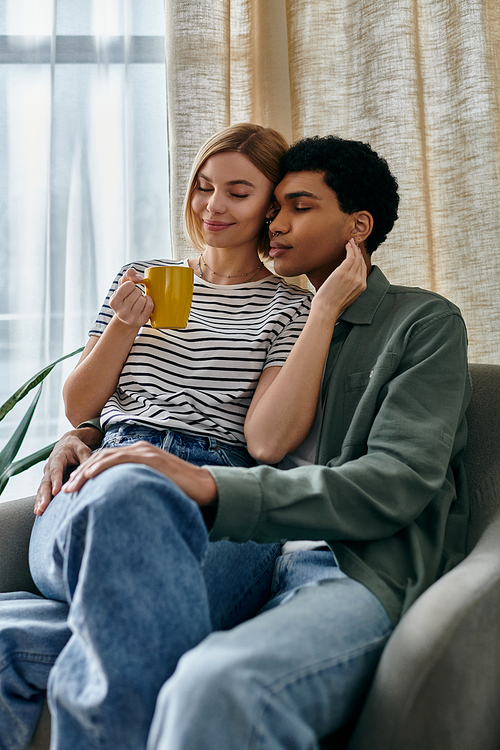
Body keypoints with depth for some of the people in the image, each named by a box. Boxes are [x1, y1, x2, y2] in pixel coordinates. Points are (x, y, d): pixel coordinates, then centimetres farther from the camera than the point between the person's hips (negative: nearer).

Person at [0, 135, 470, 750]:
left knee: (215, 687, -41)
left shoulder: (427, 323, 7)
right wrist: (87, 435, 12)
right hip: (255, 565, 7)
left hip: (360, 572, -6)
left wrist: (210, 486, -20)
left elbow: (396, 485, -8)